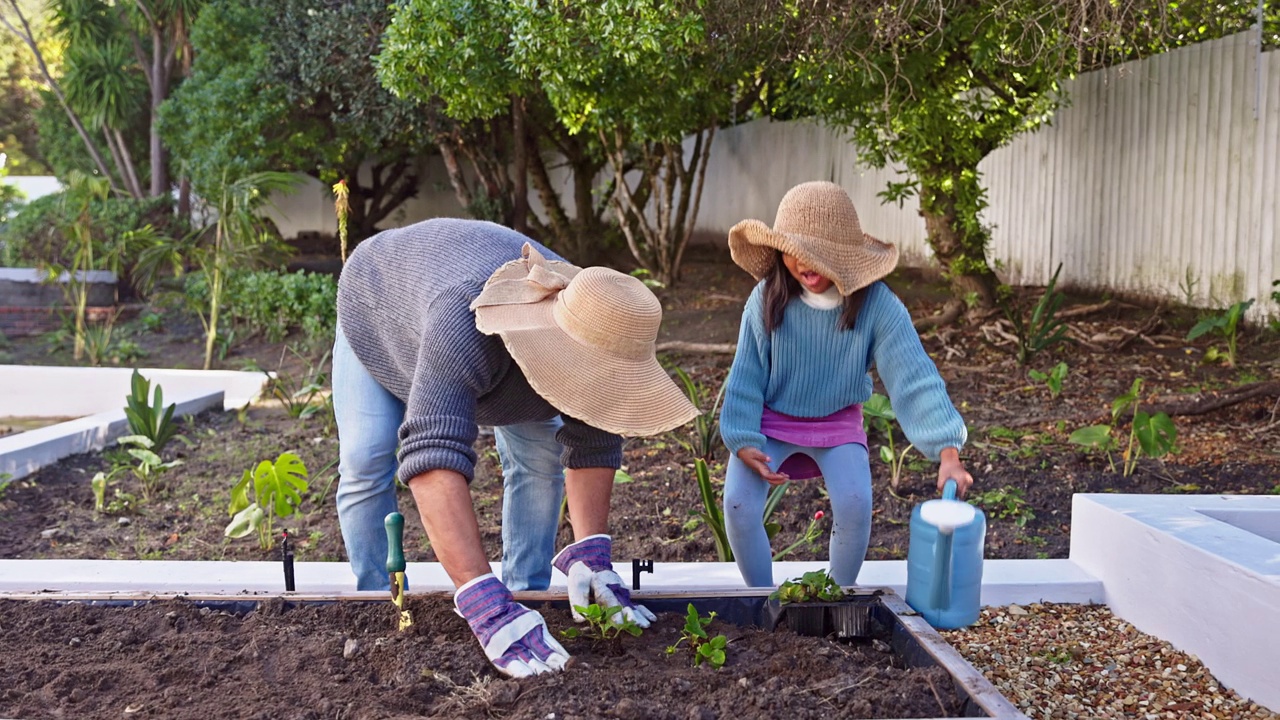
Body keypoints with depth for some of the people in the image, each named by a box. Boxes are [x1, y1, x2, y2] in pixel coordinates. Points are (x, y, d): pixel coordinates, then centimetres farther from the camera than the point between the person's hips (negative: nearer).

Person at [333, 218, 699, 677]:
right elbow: (432, 457, -60)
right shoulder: (465, 330, -52)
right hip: (381, 306, -3)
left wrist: (591, 554, -37)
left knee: (539, 458, -7)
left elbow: (593, 445, -24)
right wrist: (484, 606, -67)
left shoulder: (594, 333, -34)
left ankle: (525, 594, 8)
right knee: (366, 463, -16)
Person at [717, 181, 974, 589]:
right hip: (771, 422, 1)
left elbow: (915, 377, -27)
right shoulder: (767, 298, -19)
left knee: (855, 505, -21)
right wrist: (744, 441, -15)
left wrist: (948, 452, -36)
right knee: (738, 505, -18)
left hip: (837, 424, 0)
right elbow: (746, 376, -9)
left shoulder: (877, 305, -22)